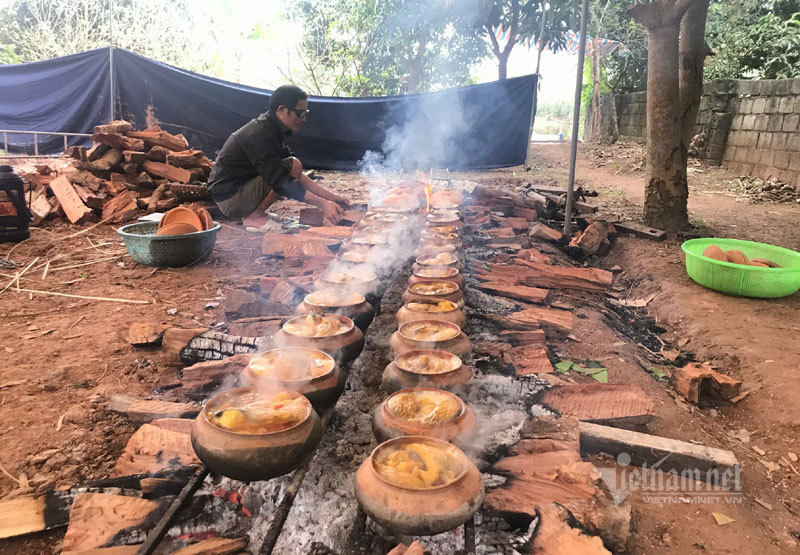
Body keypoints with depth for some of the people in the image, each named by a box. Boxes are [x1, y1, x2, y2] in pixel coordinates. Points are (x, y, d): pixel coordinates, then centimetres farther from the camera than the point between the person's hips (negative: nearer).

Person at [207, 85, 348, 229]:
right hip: (230, 199, -10)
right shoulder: (259, 134, -22)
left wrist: (330, 196, 1)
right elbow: (281, 182, -27)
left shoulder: (271, 130, 8)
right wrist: (322, 204, -29)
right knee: (293, 166, -21)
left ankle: (254, 212, 8)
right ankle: (254, 217, -11)